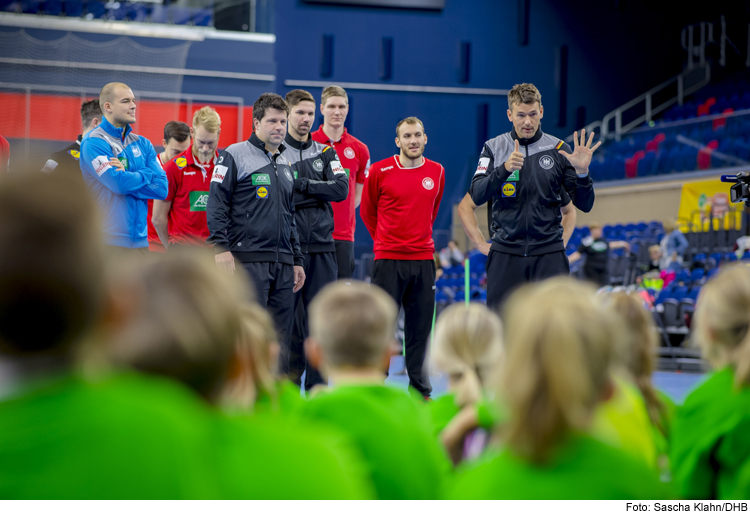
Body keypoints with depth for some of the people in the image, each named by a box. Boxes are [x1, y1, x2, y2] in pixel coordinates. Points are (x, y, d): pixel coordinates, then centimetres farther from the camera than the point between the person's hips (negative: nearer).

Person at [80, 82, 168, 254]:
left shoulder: (142, 144, 15)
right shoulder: (93, 142, -6)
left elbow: (162, 188, 3)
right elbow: (120, 183, -18)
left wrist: (126, 176, -9)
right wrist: (147, 174, 0)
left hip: (139, 239, 6)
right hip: (108, 240, -6)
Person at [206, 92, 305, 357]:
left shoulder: (285, 165, 21)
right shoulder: (235, 155, -1)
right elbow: (216, 205, -6)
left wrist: (297, 261, 22)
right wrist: (221, 248, -16)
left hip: (283, 265, 7)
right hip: (248, 260, -7)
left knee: (281, 336, 5)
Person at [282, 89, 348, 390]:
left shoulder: (325, 152, 15)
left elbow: (342, 189, 0)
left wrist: (302, 185, -8)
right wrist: (317, 192, -9)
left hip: (322, 247, 4)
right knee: (287, 319, -1)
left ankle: (316, 388, 9)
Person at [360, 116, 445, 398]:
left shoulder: (437, 172, 7)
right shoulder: (380, 171, -3)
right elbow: (367, 211, 10)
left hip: (423, 260, 3)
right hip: (388, 259, -3)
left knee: (420, 324, 6)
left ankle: (420, 389, 14)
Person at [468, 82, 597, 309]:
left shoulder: (558, 149, 3)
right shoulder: (494, 148, 4)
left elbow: (584, 205, 3)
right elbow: (477, 196, -8)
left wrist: (582, 172, -16)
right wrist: (504, 169, -23)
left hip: (549, 253, 0)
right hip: (506, 253, 0)